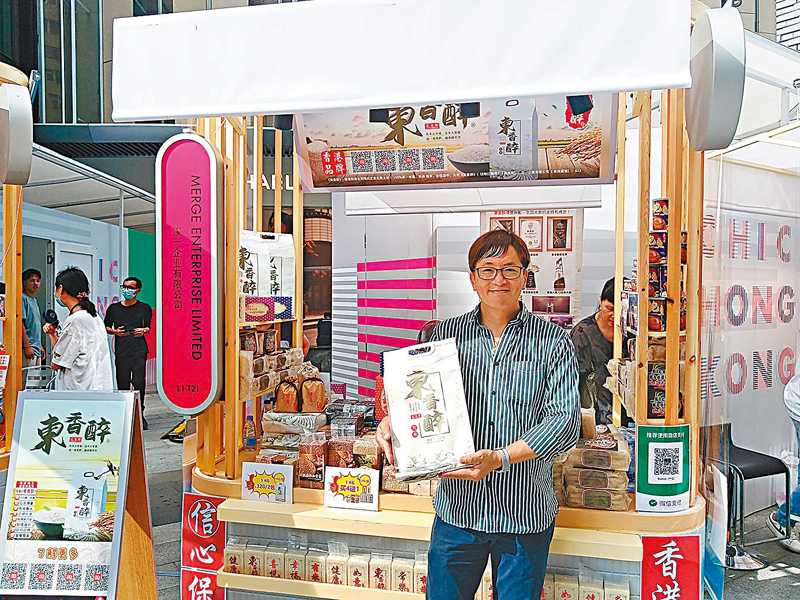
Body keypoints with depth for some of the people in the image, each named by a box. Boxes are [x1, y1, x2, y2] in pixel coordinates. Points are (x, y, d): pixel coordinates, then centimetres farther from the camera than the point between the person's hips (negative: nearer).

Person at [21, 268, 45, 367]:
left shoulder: (34, 301, 19)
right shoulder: (23, 299, -8)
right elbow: (20, 324, -16)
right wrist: (27, 346, -21)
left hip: (36, 349, 9)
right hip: (28, 348, -9)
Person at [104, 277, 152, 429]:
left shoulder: (144, 308, 9)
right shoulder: (114, 308, 13)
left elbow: (148, 327, 11)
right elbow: (106, 327, 18)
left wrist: (143, 330, -12)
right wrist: (115, 332, -3)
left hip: (139, 350, -2)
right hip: (121, 351, 2)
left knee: (138, 382, -13)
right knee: (122, 384, 2)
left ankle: (139, 415, 0)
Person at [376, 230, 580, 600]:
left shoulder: (553, 341, -4)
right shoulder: (446, 335, 3)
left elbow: (565, 421, -11)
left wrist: (501, 457, -24)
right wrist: (393, 422, -14)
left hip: (526, 514, -1)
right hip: (457, 508, 2)